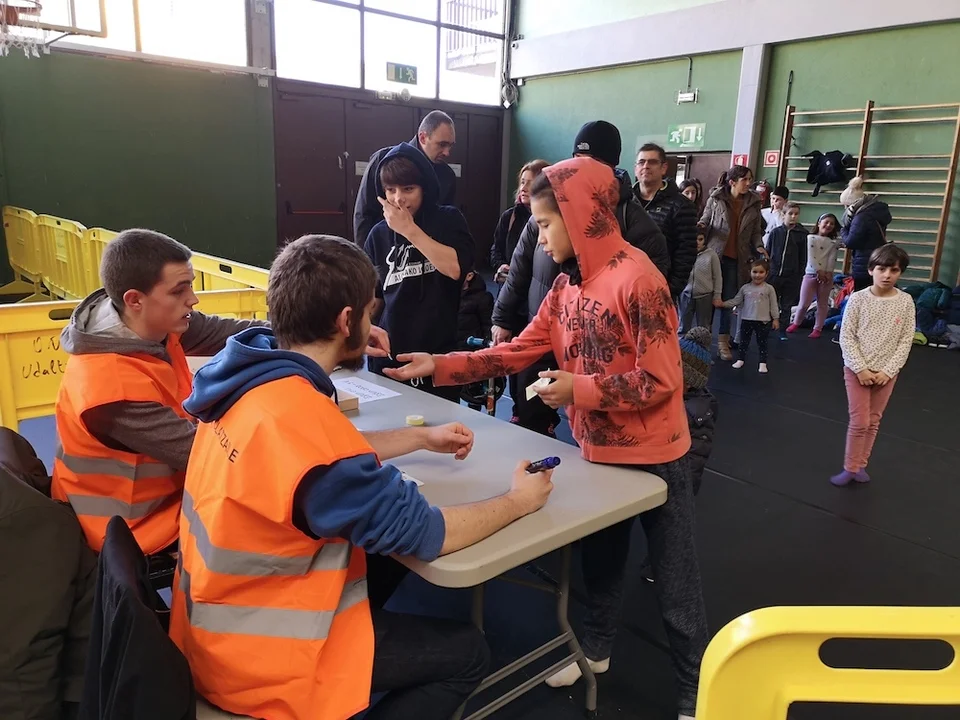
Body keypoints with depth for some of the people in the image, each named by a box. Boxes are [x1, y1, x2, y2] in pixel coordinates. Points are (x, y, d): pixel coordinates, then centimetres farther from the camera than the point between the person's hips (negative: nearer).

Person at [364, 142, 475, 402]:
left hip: (439, 354, -2)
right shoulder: (380, 234, 6)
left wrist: (409, 229, -15)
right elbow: (374, 297, 14)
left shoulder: (448, 220, 0)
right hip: (389, 354, 3)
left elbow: (456, 268, -19)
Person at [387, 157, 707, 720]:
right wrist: (441, 365, -1)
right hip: (598, 449, 8)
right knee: (600, 560, 24)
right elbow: (519, 351, 3)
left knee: (675, 583, 8)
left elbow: (660, 381, -23)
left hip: (653, 458, -7)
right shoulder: (567, 284, 2)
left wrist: (579, 389, -20)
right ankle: (597, 650, 47)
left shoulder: (637, 279, -22)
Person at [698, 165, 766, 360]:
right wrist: (701, 226, -18)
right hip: (714, 254, -2)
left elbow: (756, 231, 11)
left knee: (728, 299, 7)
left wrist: (759, 246, -6)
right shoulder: (716, 199, -4)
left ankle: (723, 341, 15)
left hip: (737, 259, 2)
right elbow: (705, 221, 4)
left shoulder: (754, 203, 5)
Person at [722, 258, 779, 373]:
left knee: (762, 343, 5)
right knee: (744, 341, 12)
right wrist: (723, 304, -3)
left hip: (763, 321, -2)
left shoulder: (769, 289, -3)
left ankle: (763, 363, 12)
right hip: (747, 320, 2)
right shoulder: (745, 288, 3)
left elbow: (773, 305, -1)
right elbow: (736, 301, 7)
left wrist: (776, 318, -2)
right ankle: (740, 359, 24)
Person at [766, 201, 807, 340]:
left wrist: (800, 275, 0)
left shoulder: (802, 234, 1)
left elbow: (803, 258, 3)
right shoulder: (776, 232, 1)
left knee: (787, 305, 8)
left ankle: (783, 331, 17)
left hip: (792, 277, 0)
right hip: (774, 274, 0)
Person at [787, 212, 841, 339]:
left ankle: (817, 328, 14)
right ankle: (796, 323, 19)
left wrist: (828, 272, -15)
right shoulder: (811, 238, 2)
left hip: (827, 275, 2)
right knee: (804, 303, -3)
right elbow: (811, 256, -8)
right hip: (811, 274, -2)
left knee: (823, 304, 6)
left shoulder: (834, 242, 9)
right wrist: (819, 271, -15)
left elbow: (832, 258, -2)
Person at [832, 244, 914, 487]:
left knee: (873, 422, 11)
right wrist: (860, 368, -14)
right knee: (859, 421, -1)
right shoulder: (858, 298, -9)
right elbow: (846, 337, -9)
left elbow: (906, 341, -3)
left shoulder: (905, 302, -4)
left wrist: (888, 371, -11)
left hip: (886, 372, 2)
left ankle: (860, 465, 24)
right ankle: (850, 468, 13)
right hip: (857, 369, -2)